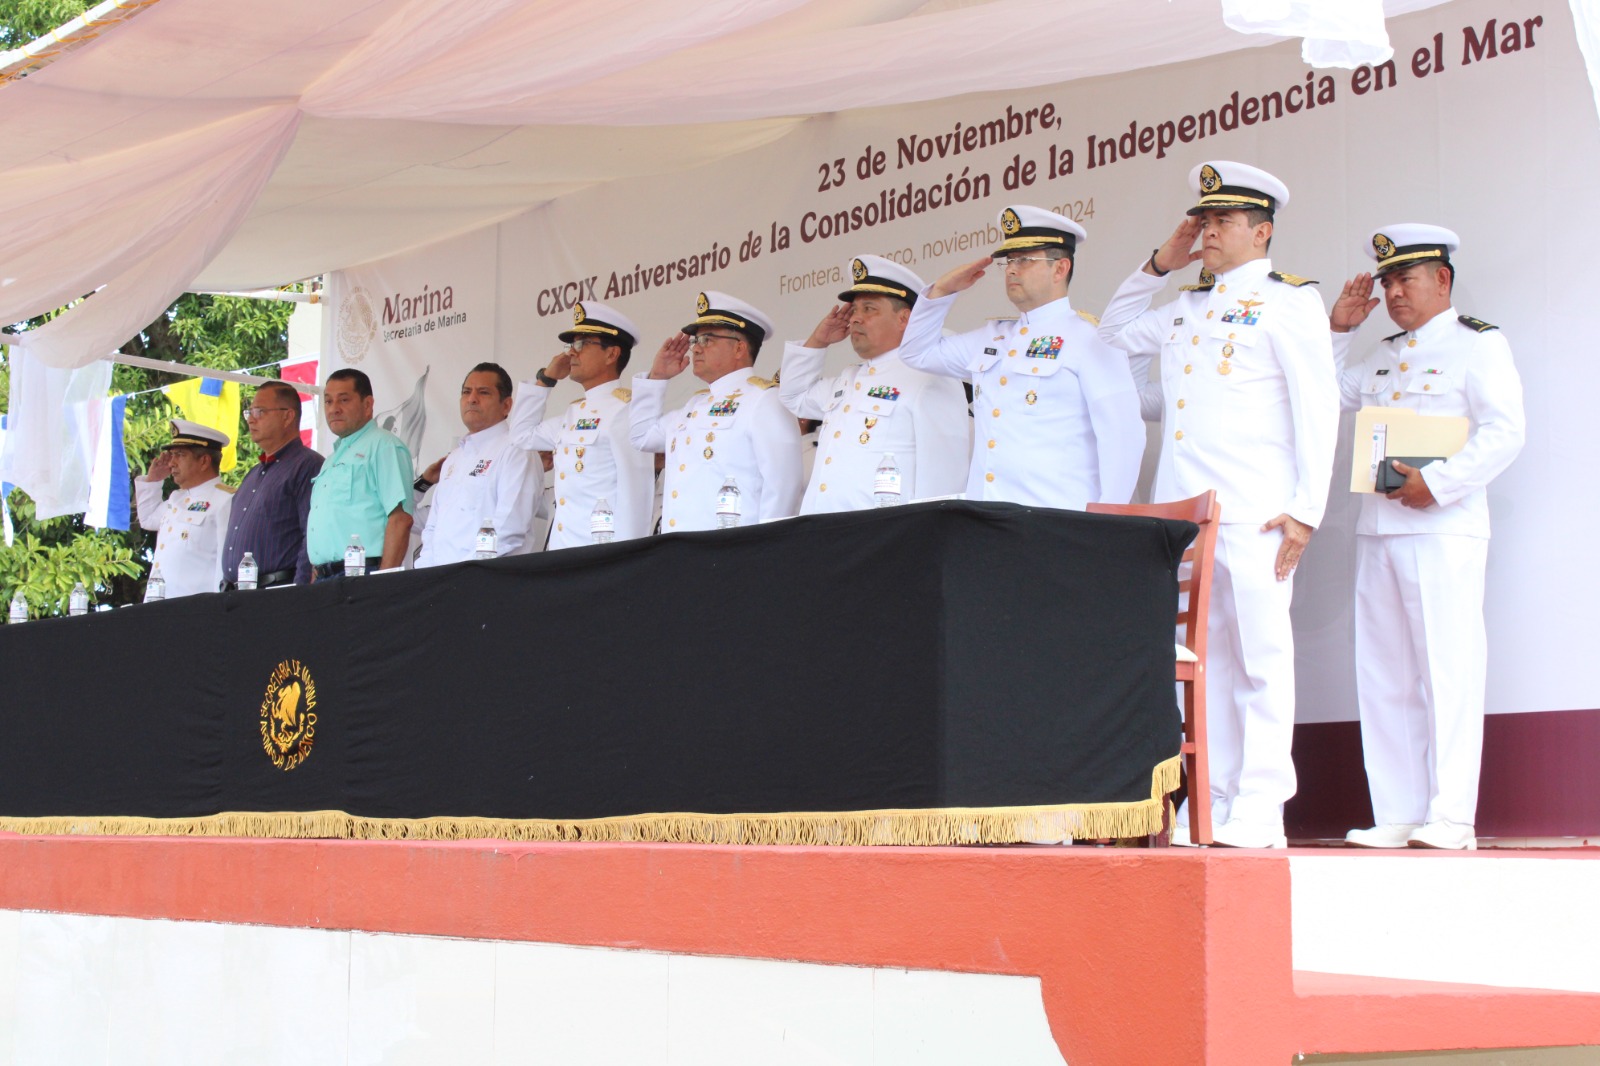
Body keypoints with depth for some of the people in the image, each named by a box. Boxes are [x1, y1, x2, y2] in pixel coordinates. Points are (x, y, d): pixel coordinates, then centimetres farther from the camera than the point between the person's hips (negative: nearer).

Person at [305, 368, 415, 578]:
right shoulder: (333, 458, 25)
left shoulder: (384, 446, -3)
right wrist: (314, 581, 16)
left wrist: (384, 582, -20)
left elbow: (400, 519, -13)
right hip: (324, 579, 7)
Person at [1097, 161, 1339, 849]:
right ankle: (1206, 804, 8)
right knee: (1201, 657, 5)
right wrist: (1158, 266, 24)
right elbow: (1112, 335, 38)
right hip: (1181, 509, 6)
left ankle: (1258, 812, -6)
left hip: (1254, 515, -6)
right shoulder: (1185, 308, 22)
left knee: (1259, 656, -6)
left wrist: (1306, 509, -13)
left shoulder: (1287, 302, 2)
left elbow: (1317, 409, -4)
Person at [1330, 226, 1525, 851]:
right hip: (1377, 529, 7)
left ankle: (1451, 817, -9)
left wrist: (1438, 482, -20)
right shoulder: (1384, 357, 23)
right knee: (1383, 676, 4)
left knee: (1447, 669, -9)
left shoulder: (1478, 344, 1)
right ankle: (1396, 817, 6)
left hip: (1443, 528, -7)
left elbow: (1505, 431, -10)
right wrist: (1339, 330, 20)